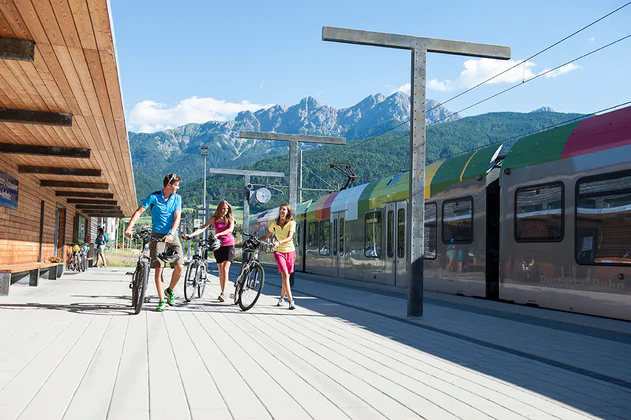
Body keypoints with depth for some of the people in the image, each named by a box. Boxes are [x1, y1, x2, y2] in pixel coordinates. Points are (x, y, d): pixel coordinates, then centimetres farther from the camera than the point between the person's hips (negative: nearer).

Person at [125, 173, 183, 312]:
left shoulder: (177, 198, 5)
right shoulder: (154, 197, -3)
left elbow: (177, 217, -5)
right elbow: (138, 212, -7)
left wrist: (171, 234, -21)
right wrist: (129, 228, -20)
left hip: (172, 236, 2)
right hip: (157, 236, -2)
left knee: (179, 266, -10)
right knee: (158, 268, -6)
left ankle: (170, 290, 16)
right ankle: (162, 301, 2)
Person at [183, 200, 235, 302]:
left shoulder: (230, 218, -2)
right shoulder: (214, 218, -1)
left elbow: (230, 229, -19)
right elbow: (202, 228, -12)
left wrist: (218, 234, -33)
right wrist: (190, 235, -26)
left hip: (229, 245, -2)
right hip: (218, 244, 2)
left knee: (225, 268, -15)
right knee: (220, 270, 6)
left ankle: (223, 293, -20)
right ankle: (223, 292, 15)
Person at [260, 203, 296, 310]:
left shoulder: (292, 223, -4)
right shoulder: (275, 224, 3)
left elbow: (290, 237, -19)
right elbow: (266, 236, 12)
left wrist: (279, 242, -35)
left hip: (290, 252, 0)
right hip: (279, 252, 0)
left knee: (286, 276, 7)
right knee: (285, 274, -17)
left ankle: (282, 298, 28)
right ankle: (291, 300, -22)